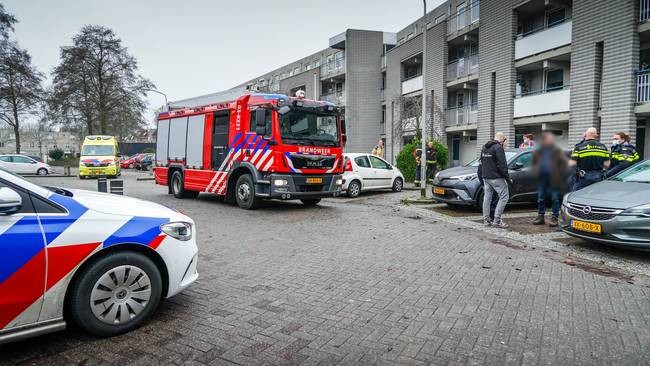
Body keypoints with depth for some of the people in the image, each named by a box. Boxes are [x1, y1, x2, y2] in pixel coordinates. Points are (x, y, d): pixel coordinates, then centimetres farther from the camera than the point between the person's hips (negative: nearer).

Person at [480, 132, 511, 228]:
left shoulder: (484, 147, 15)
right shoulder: (498, 147, -12)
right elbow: (502, 165, -17)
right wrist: (507, 178, -10)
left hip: (486, 177, 9)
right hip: (496, 178, -8)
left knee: (487, 197, 11)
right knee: (504, 197, -3)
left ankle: (486, 219, 13)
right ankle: (497, 220, -8)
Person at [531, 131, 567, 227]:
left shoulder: (557, 151, -2)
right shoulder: (539, 151, 10)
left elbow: (563, 163, -3)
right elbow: (534, 162, 21)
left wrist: (558, 174, -9)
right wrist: (536, 169, 3)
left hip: (553, 179, -4)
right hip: (542, 177, 4)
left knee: (555, 198, 1)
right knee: (541, 198, 8)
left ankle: (554, 218, 8)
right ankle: (540, 216, 18)